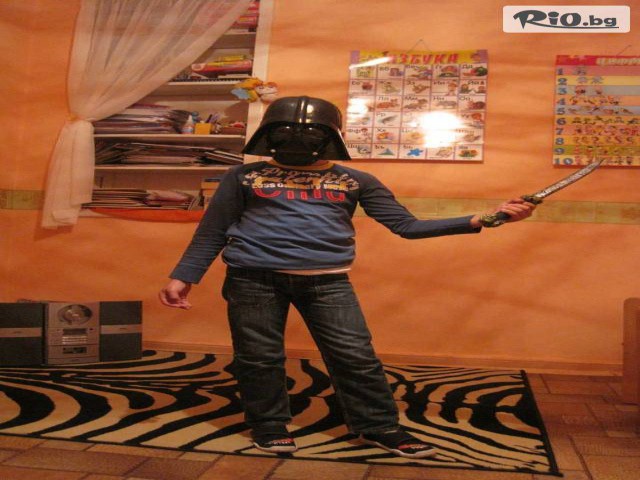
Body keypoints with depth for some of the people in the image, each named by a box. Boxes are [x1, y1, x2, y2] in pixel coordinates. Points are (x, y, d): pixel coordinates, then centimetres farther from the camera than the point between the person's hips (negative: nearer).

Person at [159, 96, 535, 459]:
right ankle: (270, 428, 25)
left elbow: (406, 225, 7)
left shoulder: (355, 181, 11)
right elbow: (212, 231, 14)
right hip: (253, 277, 0)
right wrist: (184, 276, 5)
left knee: (356, 357, 0)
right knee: (258, 358, 4)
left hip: (327, 280, 1)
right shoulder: (245, 176, 10)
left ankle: (379, 427, 18)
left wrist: (479, 221, -2)